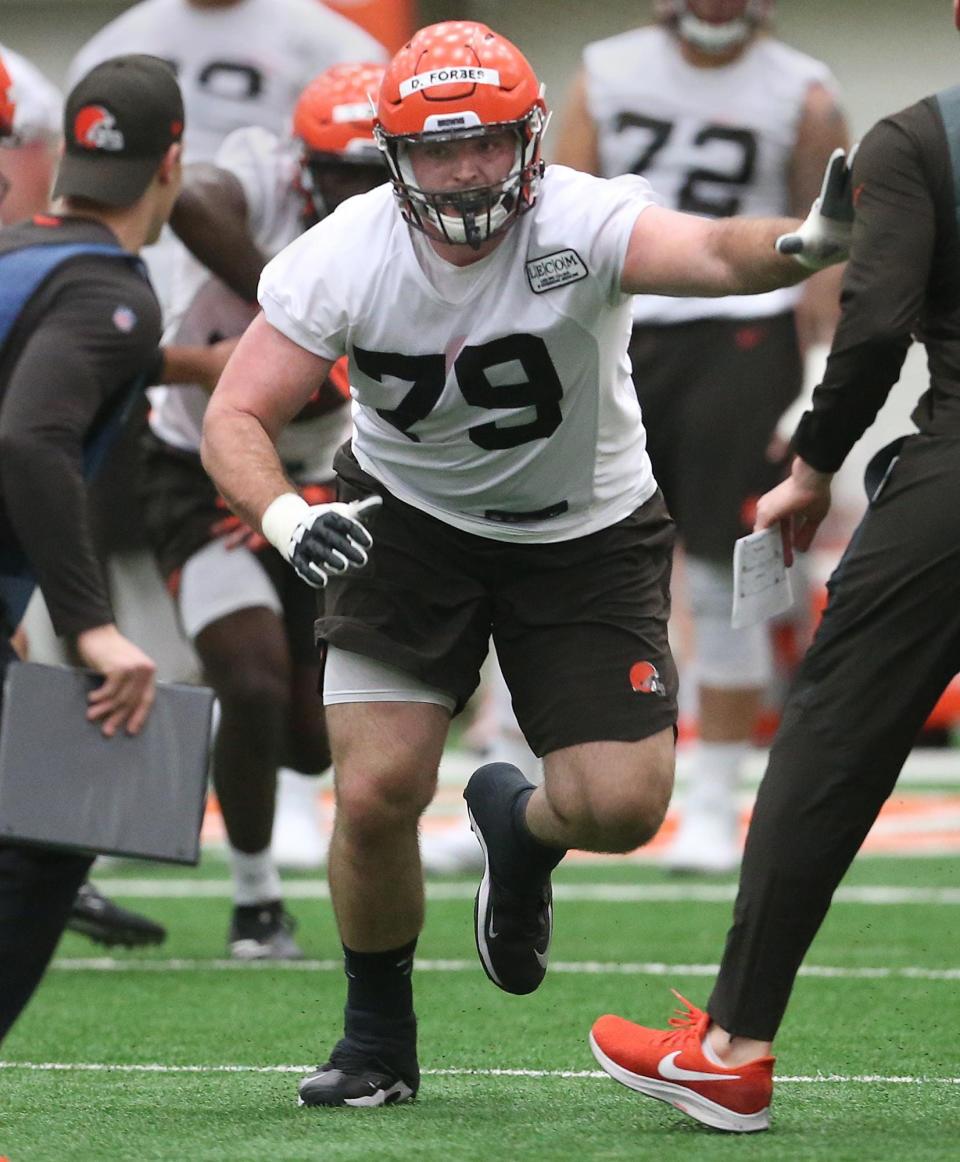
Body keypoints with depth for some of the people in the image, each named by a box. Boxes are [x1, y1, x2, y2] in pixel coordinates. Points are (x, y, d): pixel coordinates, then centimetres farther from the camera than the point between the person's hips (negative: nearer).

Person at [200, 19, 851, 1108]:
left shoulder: (581, 224, -27)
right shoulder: (345, 256, -19)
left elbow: (709, 252, -48)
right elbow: (235, 418, -17)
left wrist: (798, 245, -71)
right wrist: (287, 518, -38)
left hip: (585, 535, -1)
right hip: (409, 519, 1)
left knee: (622, 808, -11)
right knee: (375, 795, -11)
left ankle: (519, 828, 28)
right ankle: (377, 1041, 16)